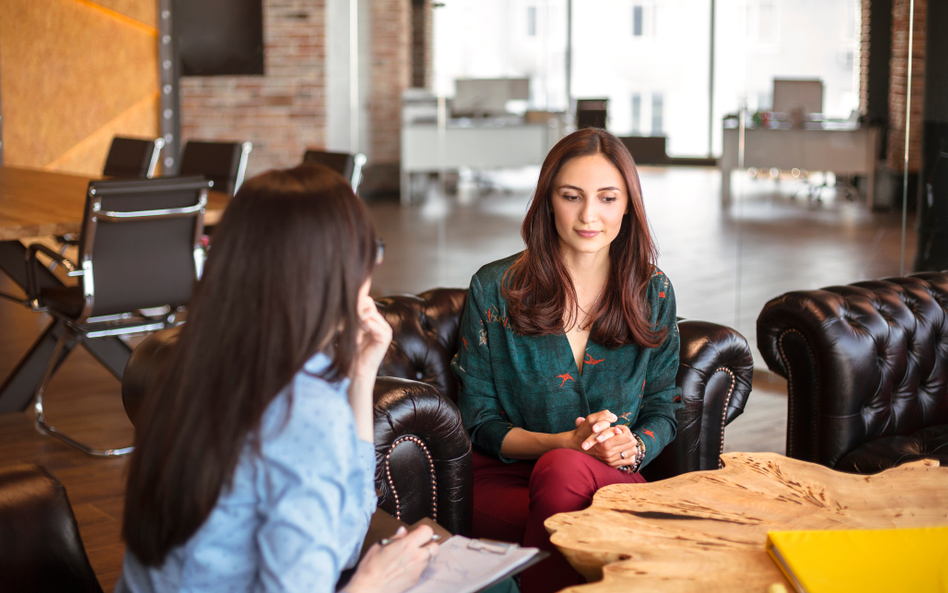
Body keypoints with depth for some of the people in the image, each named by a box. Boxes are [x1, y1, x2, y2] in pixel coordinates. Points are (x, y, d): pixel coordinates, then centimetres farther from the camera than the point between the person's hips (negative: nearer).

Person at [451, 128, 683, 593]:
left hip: (613, 478, 1)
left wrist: (633, 446, -11)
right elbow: (479, 421, 2)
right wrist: (564, 443, -15)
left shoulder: (652, 292, 8)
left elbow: (663, 407, 14)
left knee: (564, 471, -36)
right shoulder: (494, 288, 1)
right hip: (507, 480, -1)